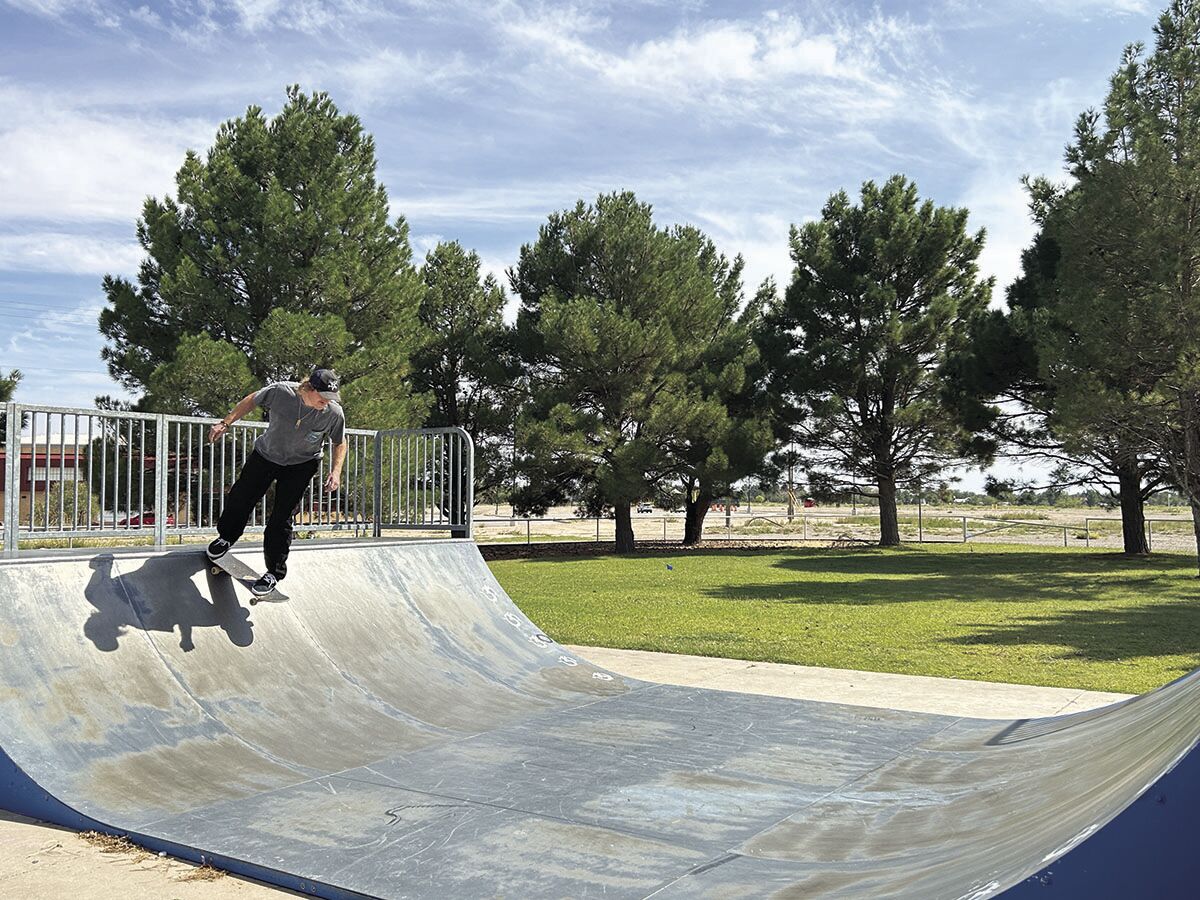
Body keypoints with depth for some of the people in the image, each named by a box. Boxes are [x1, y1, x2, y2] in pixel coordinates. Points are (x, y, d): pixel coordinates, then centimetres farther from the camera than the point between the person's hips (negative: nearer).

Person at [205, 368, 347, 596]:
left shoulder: (334, 413, -25)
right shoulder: (281, 391, -28)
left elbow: (340, 443, -6)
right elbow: (251, 400, -7)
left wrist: (336, 471, -19)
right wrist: (226, 423, -5)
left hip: (300, 466, -1)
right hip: (265, 455, 2)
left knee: (282, 517, -8)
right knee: (240, 499, 10)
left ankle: (274, 572, 8)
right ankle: (226, 537, 43)